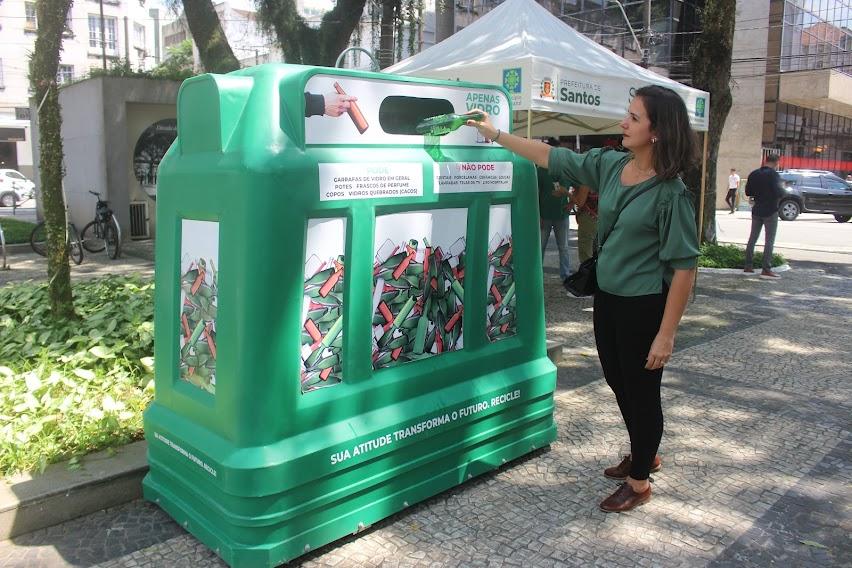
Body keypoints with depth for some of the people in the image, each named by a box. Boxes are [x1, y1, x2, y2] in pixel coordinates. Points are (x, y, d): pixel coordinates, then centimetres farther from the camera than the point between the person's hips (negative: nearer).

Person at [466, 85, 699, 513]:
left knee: (641, 391, 8)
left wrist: (666, 333, -20)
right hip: (608, 296, 8)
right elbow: (551, 158, 8)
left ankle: (639, 482, 29)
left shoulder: (669, 192, -21)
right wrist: (495, 134, 8)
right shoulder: (610, 165, -1)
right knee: (618, 382, 22)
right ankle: (643, 455, 46)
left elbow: (683, 267, -20)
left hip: (644, 305, -7)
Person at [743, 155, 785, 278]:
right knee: (769, 241, -3)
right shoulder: (773, 175, -15)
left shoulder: (753, 174, 5)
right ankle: (766, 269, -5)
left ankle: (748, 266, 14)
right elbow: (779, 193, -20)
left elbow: (748, 192, 10)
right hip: (770, 211, -6)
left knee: (752, 238, 12)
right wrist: (782, 188, 0)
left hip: (757, 211, 6)